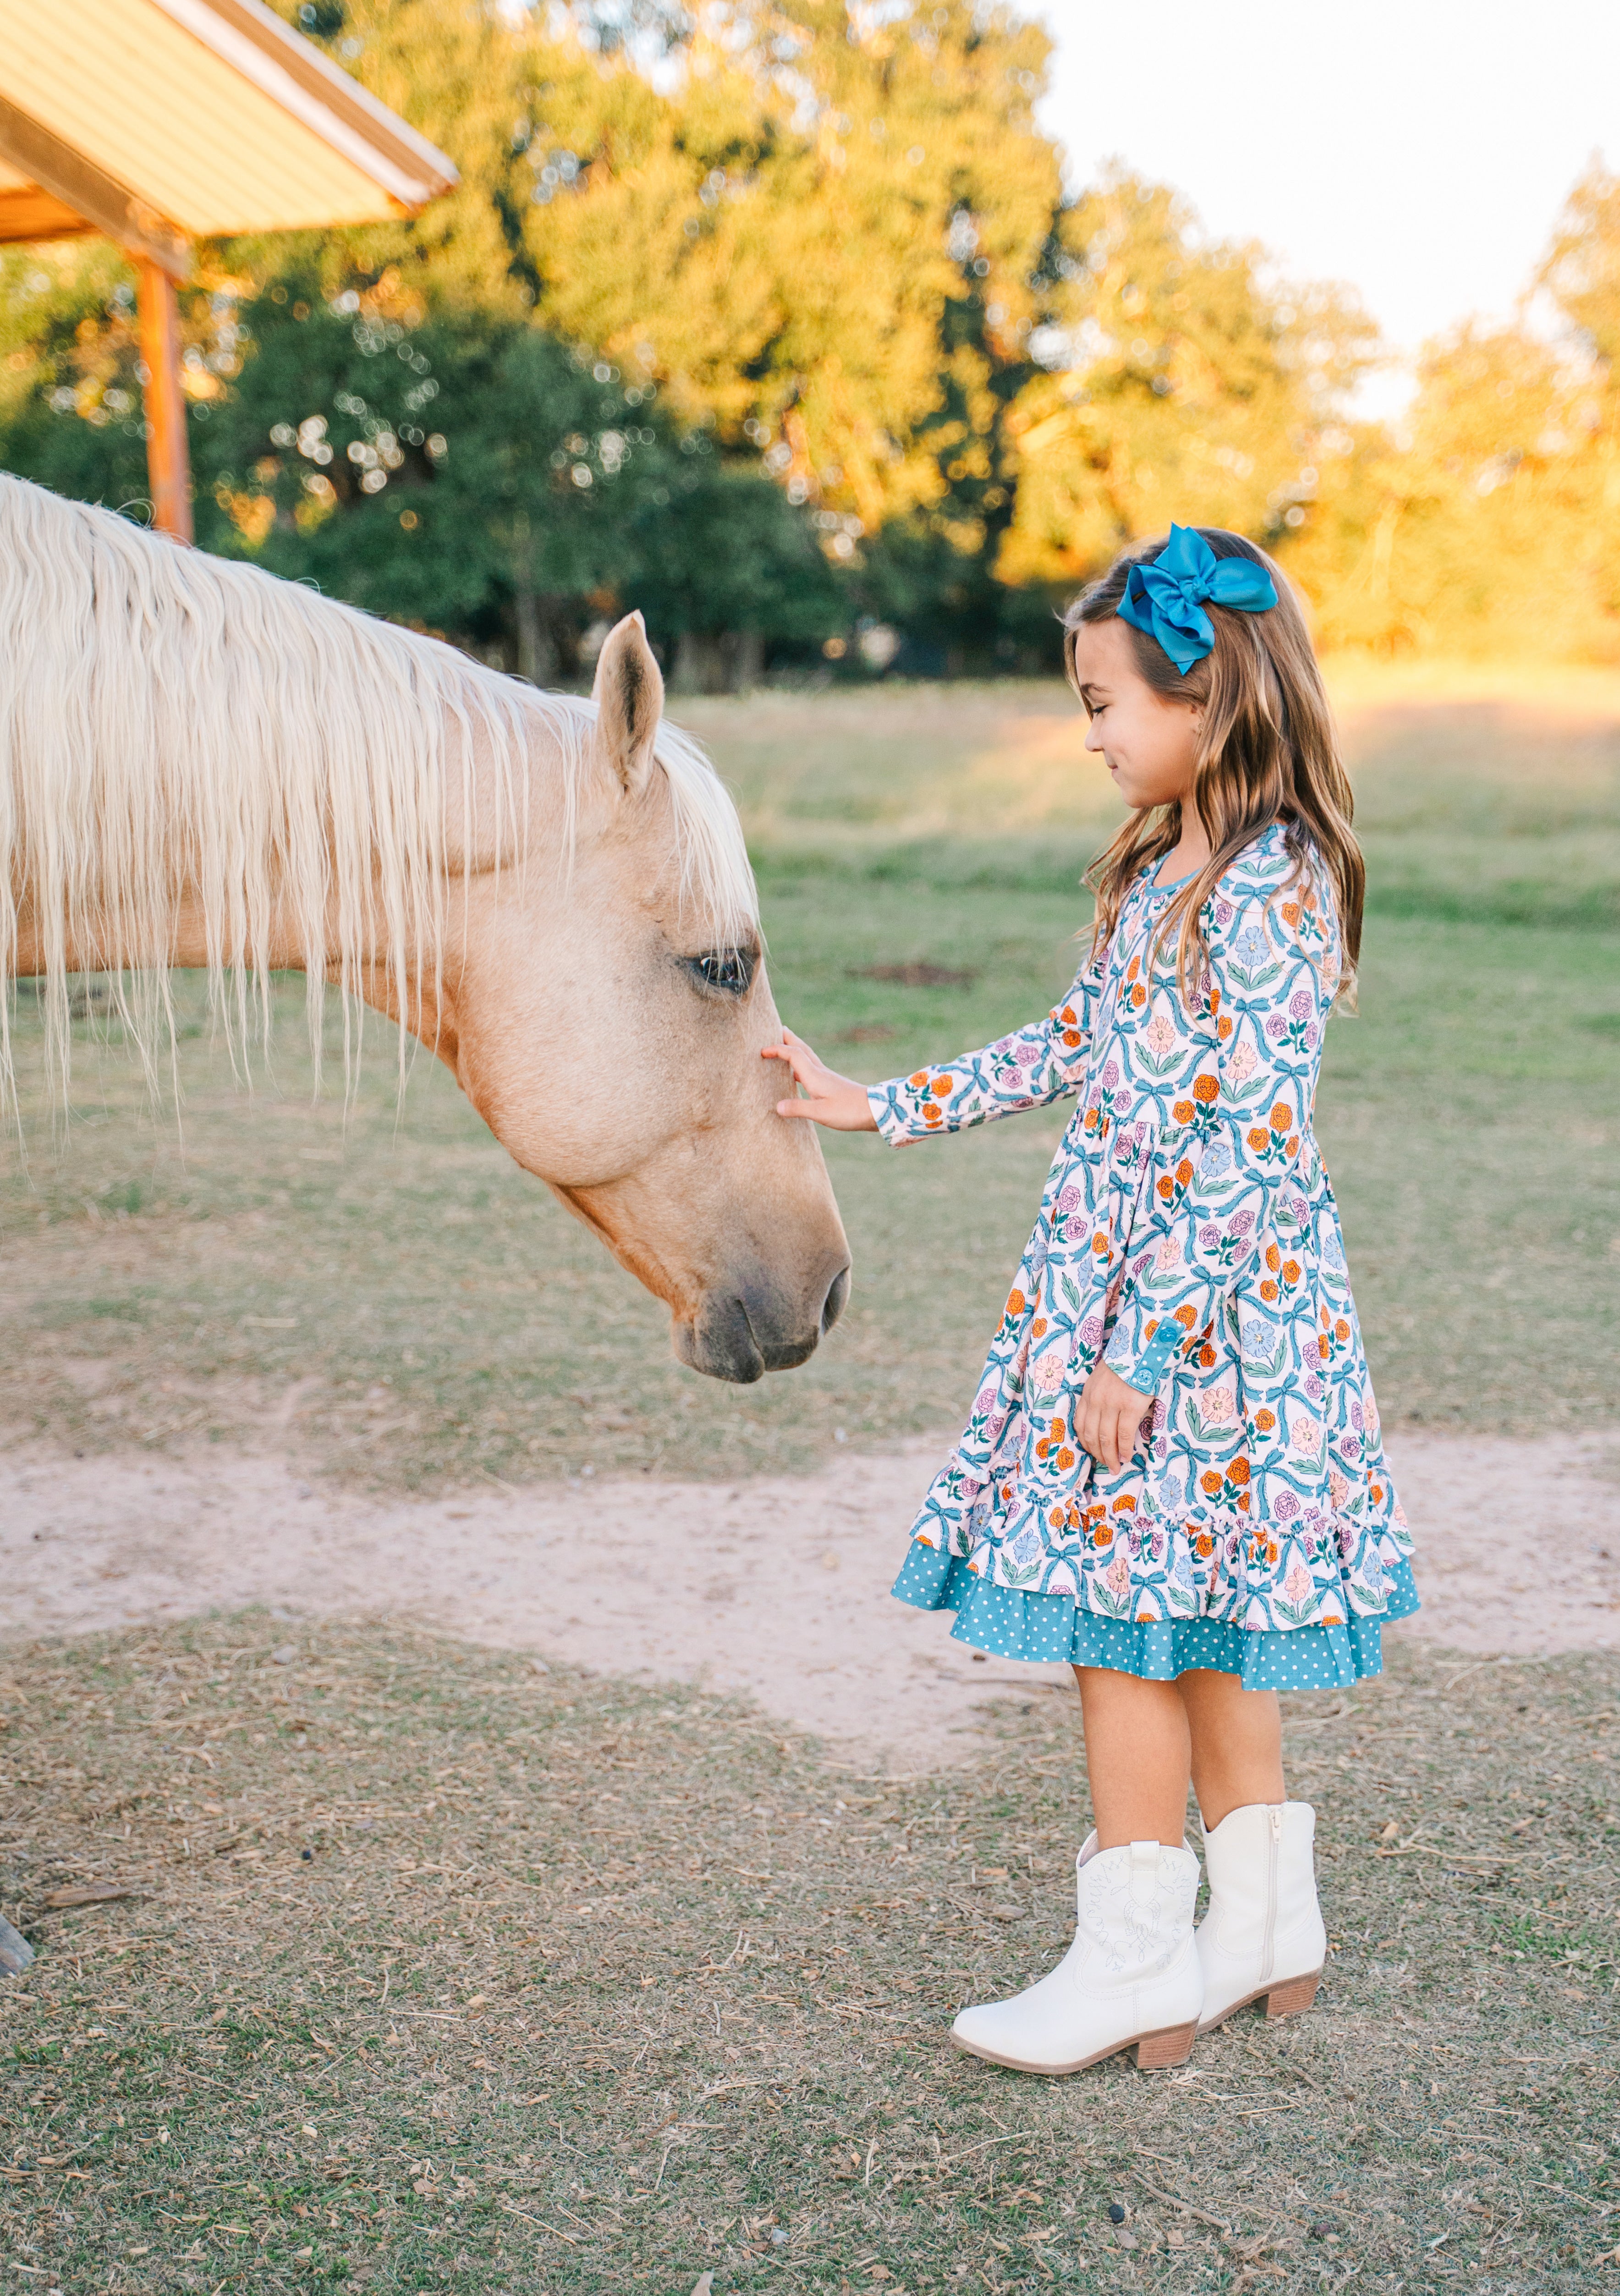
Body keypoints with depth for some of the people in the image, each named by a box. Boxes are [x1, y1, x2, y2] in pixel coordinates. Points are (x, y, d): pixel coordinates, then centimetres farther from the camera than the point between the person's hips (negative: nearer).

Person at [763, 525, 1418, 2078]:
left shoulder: (1268, 889, -18)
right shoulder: (1161, 872, 11)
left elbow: (1245, 1156, -22)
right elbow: (1067, 1051, 20)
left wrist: (1139, 1354, -21)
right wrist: (878, 1108, 19)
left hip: (1207, 1309, -9)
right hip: (1117, 1286, 9)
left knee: (1125, 1620, 0)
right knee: (1195, 1623, 16)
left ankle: (1134, 1962, 14)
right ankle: (1267, 1920, 30)